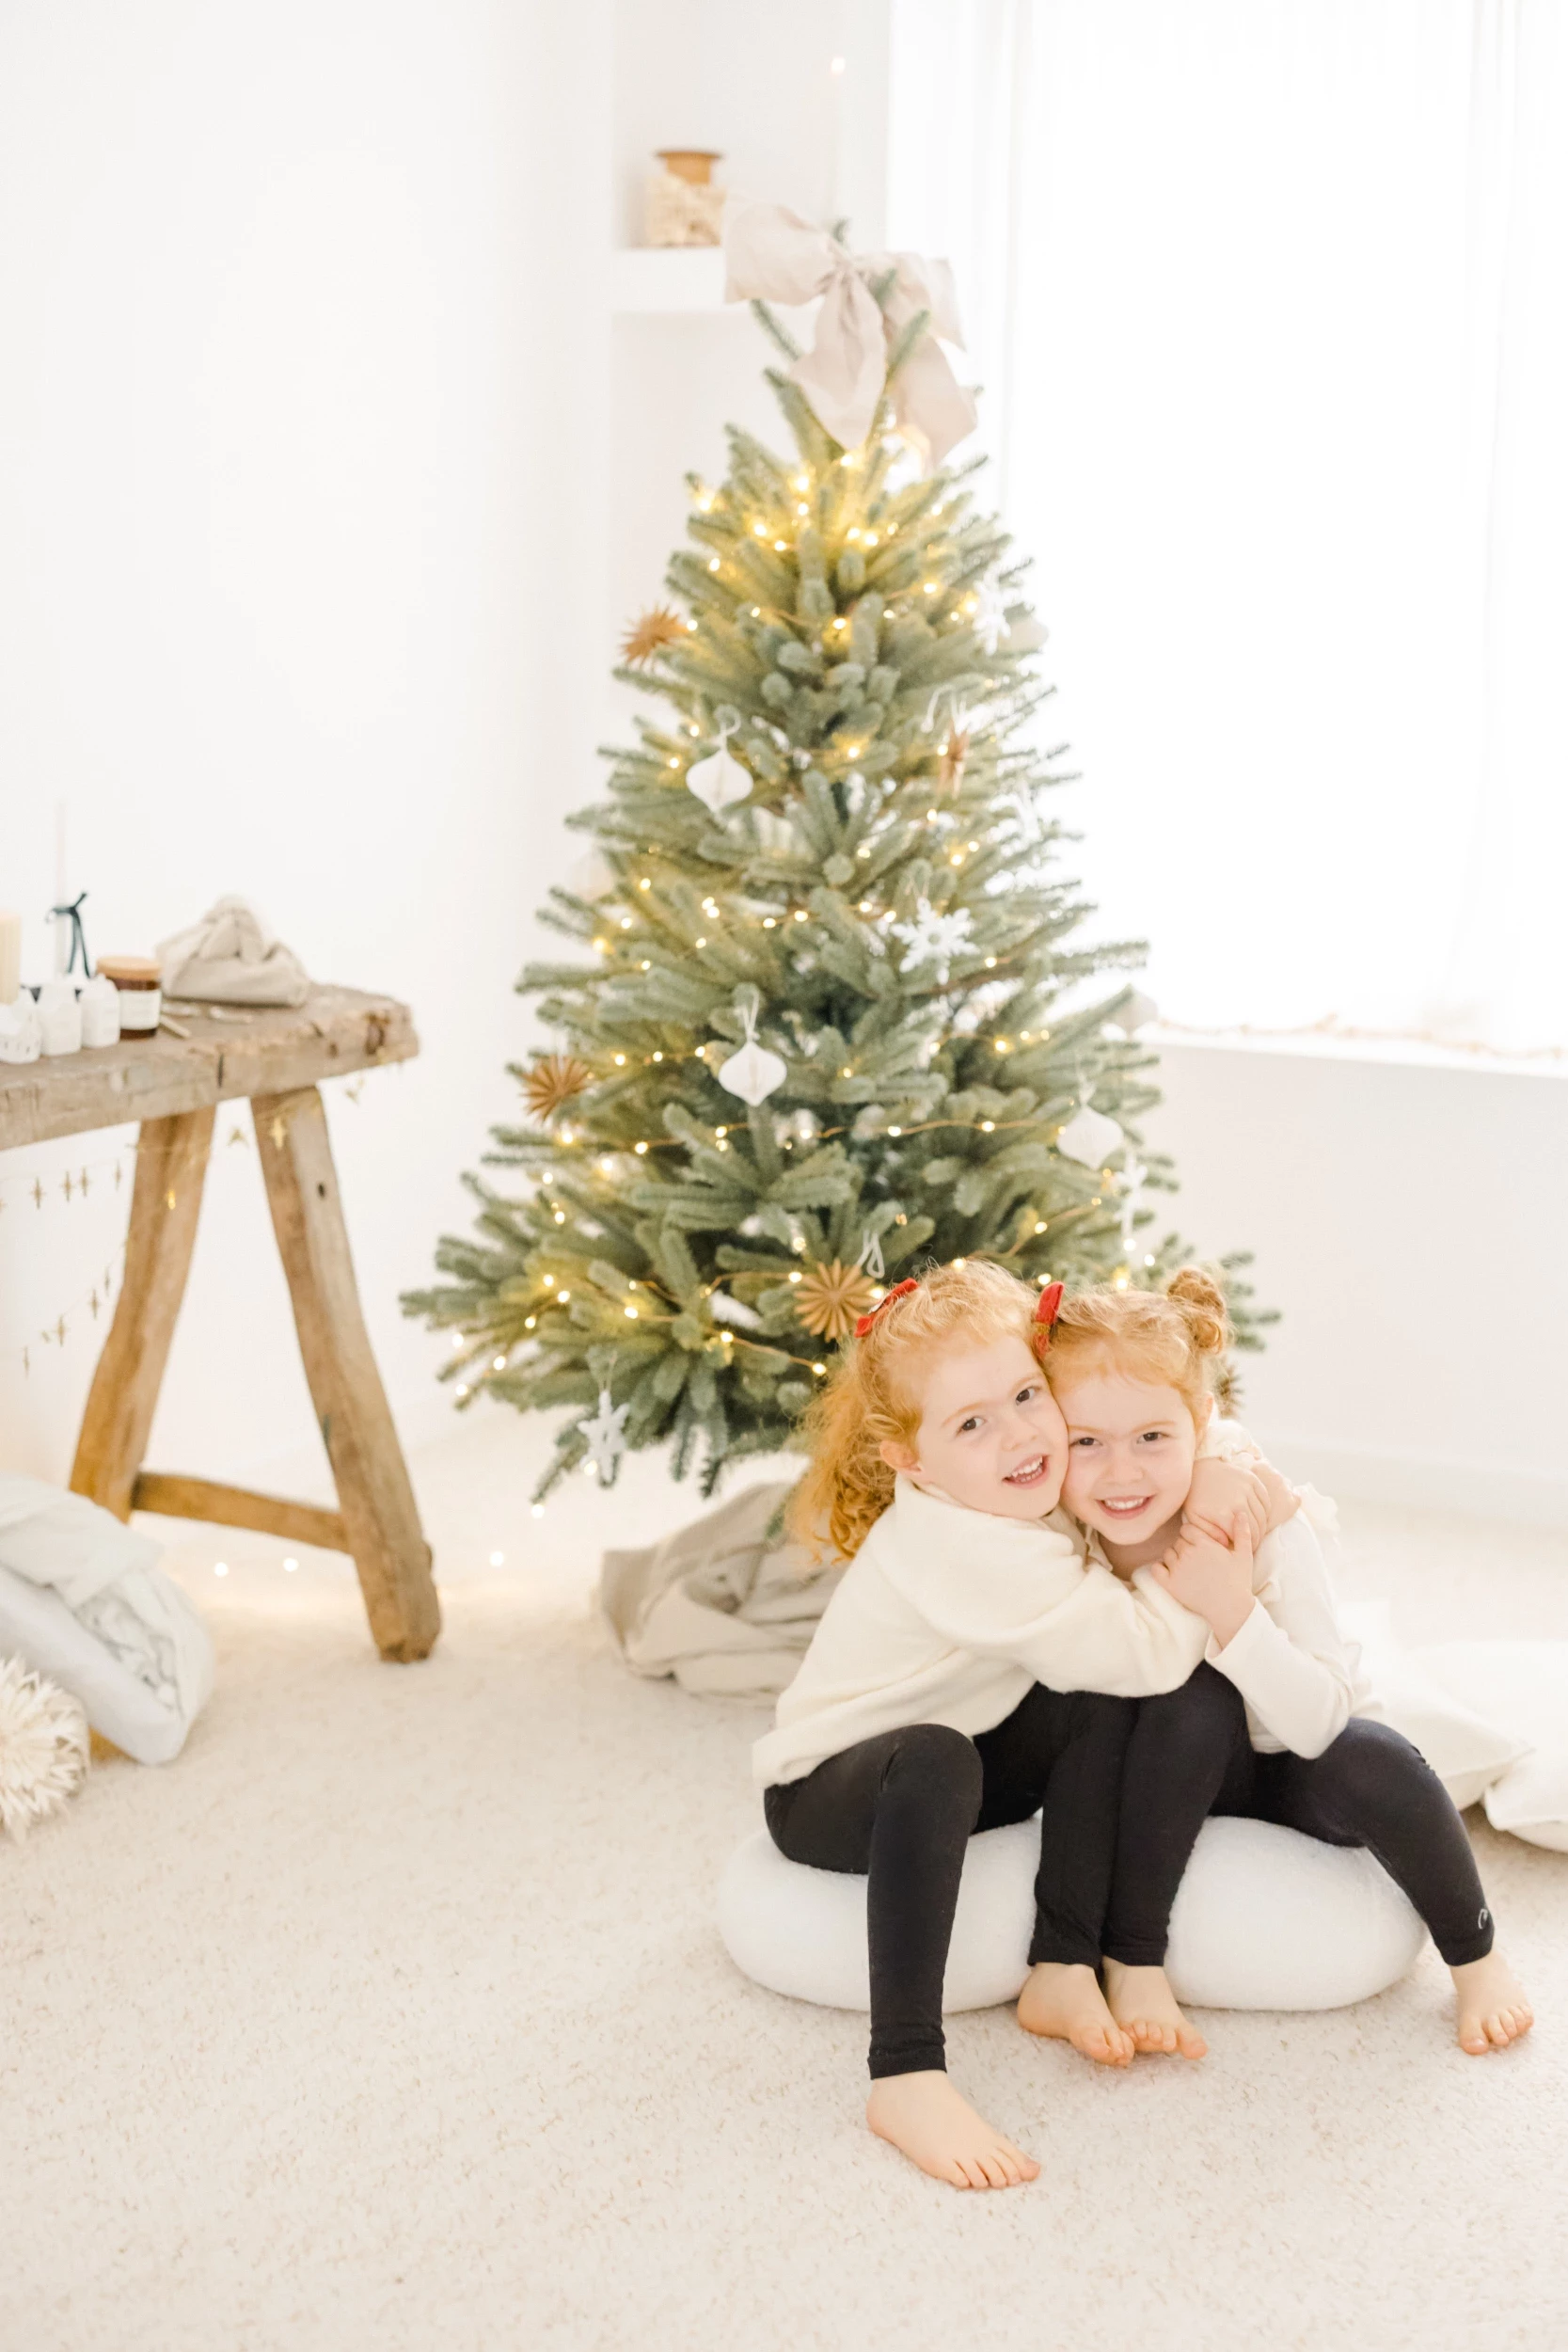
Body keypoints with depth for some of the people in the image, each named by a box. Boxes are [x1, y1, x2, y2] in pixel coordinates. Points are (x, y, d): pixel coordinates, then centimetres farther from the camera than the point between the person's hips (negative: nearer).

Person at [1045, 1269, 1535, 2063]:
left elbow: (1320, 1722, -28)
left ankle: (1475, 1953, -5)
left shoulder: (1262, 1522, -26)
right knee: (1190, 1700, -32)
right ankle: (1130, 1958, -21)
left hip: (1303, 1768, 0)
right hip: (1180, 1772, 1)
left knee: (1372, 1761, -33)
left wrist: (1233, 1613, -42)